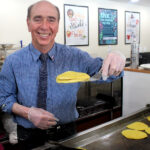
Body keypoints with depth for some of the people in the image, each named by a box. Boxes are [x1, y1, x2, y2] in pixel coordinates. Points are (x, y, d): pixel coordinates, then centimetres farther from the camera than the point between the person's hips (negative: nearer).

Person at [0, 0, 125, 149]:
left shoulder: (75, 56, -9)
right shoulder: (13, 62, -10)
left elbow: (103, 72, -17)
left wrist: (115, 62, -40)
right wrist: (28, 112, -20)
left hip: (66, 133, 2)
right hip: (30, 136, -1)